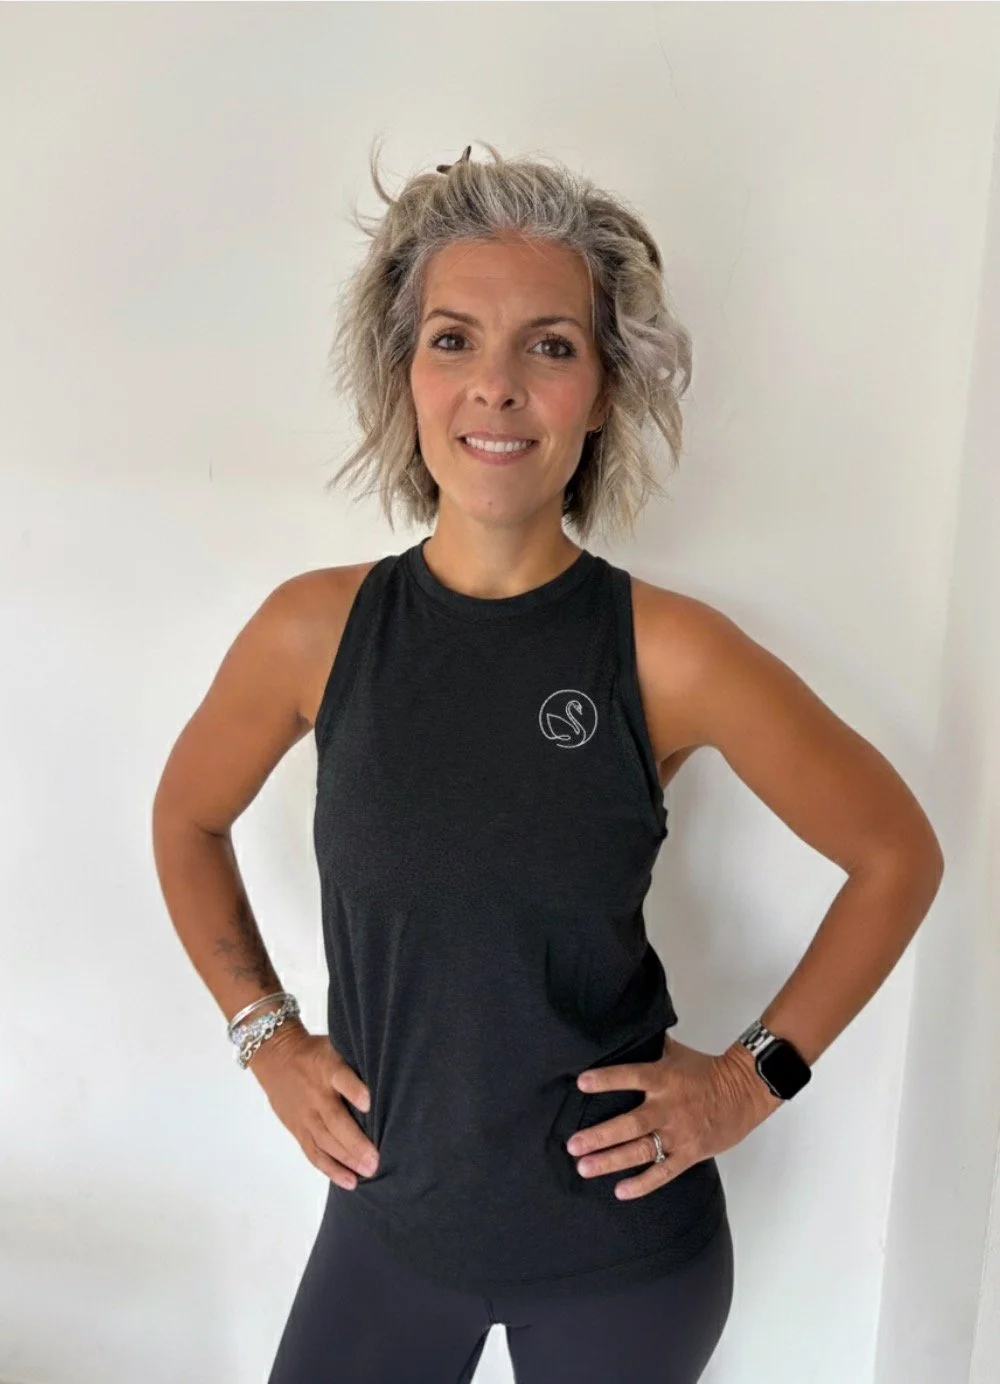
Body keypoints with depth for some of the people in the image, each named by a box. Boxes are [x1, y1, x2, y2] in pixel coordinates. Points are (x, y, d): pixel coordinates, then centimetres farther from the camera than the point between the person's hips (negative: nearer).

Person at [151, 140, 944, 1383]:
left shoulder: (669, 653, -17)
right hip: (389, 1212, 2)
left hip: (623, 1245, -1)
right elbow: (188, 820, 7)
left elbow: (897, 853, -5)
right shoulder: (316, 627, -11)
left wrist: (757, 1073, -6)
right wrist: (265, 1034, 2)